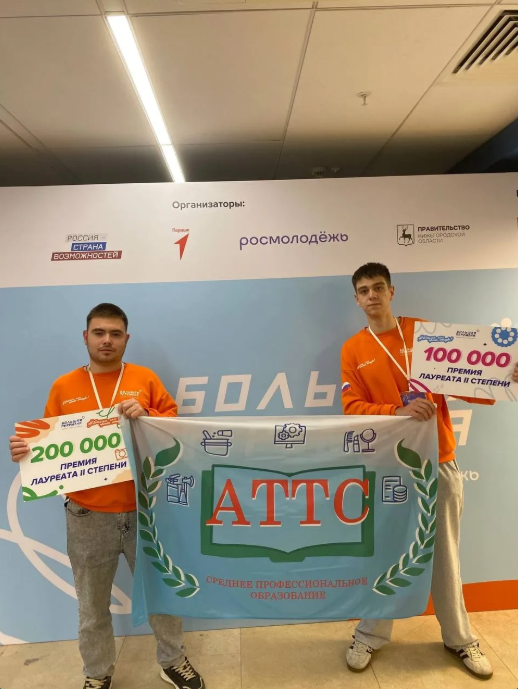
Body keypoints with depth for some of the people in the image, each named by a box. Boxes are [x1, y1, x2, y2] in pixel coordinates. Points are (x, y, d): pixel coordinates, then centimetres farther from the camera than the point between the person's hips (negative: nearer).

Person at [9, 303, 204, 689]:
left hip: (144, 509, 0)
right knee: (92, 603, 17)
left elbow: (176, 425, 0)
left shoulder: (146, 378, 0)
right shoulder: (63, 387, 2)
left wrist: (147, 416, -18)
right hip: (88, 515, 1)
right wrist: (25, 450, -17)